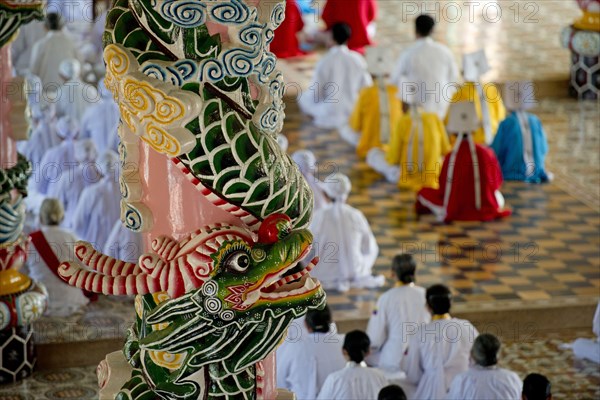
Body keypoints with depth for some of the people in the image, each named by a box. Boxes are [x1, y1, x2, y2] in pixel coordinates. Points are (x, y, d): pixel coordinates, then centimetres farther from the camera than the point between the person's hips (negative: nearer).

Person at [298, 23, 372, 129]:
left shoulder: (323, 62, -17)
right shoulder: (357, 59, -10)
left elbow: (315, 94, -10)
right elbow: (366, 86, 0)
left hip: (329, 115, -2)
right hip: (354, 111, 2)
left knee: (303, 98, 24)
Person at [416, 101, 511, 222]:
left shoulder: (450, 158, -16)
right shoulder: (487, 153, -10)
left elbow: (443, 190, -6)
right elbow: (497, 183, 2)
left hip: (455, 212, -2)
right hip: (487, 210, 2)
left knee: (424, 192, 15)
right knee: (497, 194, 35)